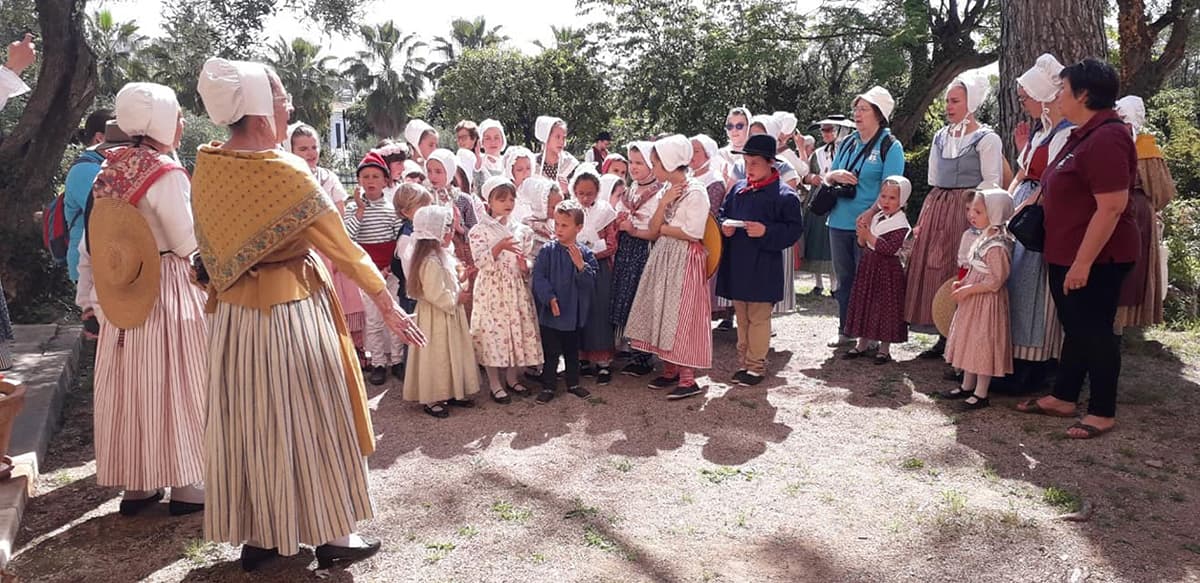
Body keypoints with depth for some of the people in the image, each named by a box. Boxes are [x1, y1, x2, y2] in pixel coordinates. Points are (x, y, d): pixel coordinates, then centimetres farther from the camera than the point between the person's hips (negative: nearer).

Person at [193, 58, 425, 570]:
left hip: (232, 313, 6)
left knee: (248, 421, 15)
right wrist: (388, 304, -6)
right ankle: (332, 535, 20)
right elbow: (343, 248, -14)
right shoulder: (286, 172, -19)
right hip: (291, 310, -6)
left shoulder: (206, 167, 0)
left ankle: (256, 536, 29)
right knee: (307, 419, 6)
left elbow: (213, 248, 9)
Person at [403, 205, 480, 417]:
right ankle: (432, 399, 13)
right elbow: (435, 294, -28)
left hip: (450, 314, 10)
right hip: (436, 318, -10)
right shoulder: (430, 262, -24)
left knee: (452, 354, 17)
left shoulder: (442, 255, 8)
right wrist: (457, 298, -16)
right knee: (437, 357, 1)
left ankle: (451, 393, 29)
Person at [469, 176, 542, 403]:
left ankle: (512, 378, 25)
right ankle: (495, 384, 12)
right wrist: (500, 247, -29)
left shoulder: (522, 230, 7)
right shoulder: (480, 230, -4)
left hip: (517, 289, 4)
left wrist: (525, 265, -14)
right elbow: (480, 261, -16)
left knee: (517, 330, 8)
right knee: (492, 332, -1)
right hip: (491, 289, -4)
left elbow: (530, 260, 9)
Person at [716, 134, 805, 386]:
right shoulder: (738, 189, 7)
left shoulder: (784, 194, -9)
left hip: (762, 267, -6)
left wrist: (766, 231, -22)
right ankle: (743, 362, 27)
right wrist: (724, 226, -4)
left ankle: (756, 365, 16)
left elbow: (794, 229, -10)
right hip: (736, 263, 6)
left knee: (758, 317, 4)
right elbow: (722, 213, 17)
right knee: (741, 316, 15)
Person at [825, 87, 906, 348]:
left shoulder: (890, 147, -5)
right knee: (844, 278, 12)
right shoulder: (847, 143, 13)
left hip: (869, 225, -6)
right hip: (839, 222, 6)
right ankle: (845, 331, 22)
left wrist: (870, 214, -28)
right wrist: (835, 175, -6)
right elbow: (827, 177, 18)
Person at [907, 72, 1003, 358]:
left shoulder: (986, 138, -4)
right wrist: (925, 218, 11)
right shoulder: (941, 137, 14)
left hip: (966, 209, -6)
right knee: (934, 267, 6)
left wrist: (966, 205, -17)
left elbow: (992, 182, -8)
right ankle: (944, 336, 15)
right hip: (936, 208, 6)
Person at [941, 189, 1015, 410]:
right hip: (973, 300, 10)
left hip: (987, 301, -10)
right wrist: (963, 283, 6)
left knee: (983, 342, -1)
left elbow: (996, 280, -24)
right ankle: (967, 386, 30)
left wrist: (968, 290, -20)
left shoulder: (996, 246, -22)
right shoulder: (984, 238, 8)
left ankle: (981, 393, 10)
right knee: (969, 340, 17)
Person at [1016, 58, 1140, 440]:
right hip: (1067, 255, 10)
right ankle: (1063, 398, 28)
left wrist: (1083, 262, -26)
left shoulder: (1106, 137, -20)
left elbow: (1112, 206, -26)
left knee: (1095, 332, 0)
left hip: (1095, 259, -10)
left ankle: (1103, 414, 13)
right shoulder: (1083, 135, 13)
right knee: (1075, 329, 17)